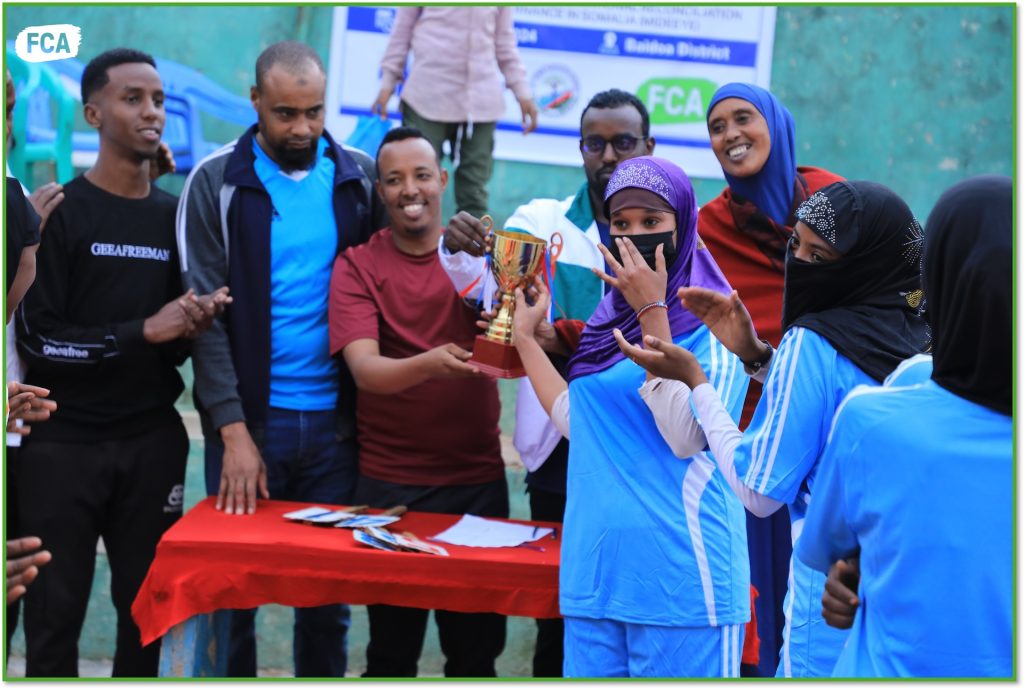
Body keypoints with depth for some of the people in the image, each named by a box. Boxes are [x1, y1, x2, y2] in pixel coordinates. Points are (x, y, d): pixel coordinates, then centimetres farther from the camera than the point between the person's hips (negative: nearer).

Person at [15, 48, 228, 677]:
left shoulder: (176, 216, 11)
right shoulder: (59, 213, -4)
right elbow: (37, 339, -11)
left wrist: (192, 329, -6)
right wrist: (142, 332, -15)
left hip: (153, 441, 4)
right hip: (64, 443, -4)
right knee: (55, 613, 1)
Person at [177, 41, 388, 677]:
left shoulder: (359, 178, 4)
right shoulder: (216, 183, -3)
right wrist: (234, 430, -14)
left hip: (335, 422, 2)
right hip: (248, 418, -2)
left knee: (328, 595, 10)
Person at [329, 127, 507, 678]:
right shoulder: (357, 266, -3)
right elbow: (364, 369, -17)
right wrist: (429, 364, -36)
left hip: (478, 477, 2)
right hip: (390, 484, -1)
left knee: (477, 647, 7)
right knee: (392, 649, 7)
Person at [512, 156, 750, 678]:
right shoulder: (608, 318, 13)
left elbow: (687, 436, -20)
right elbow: (578, 421, 14)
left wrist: (652, 311, -20)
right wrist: (525, 337, 16)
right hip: (593, 571, 7)